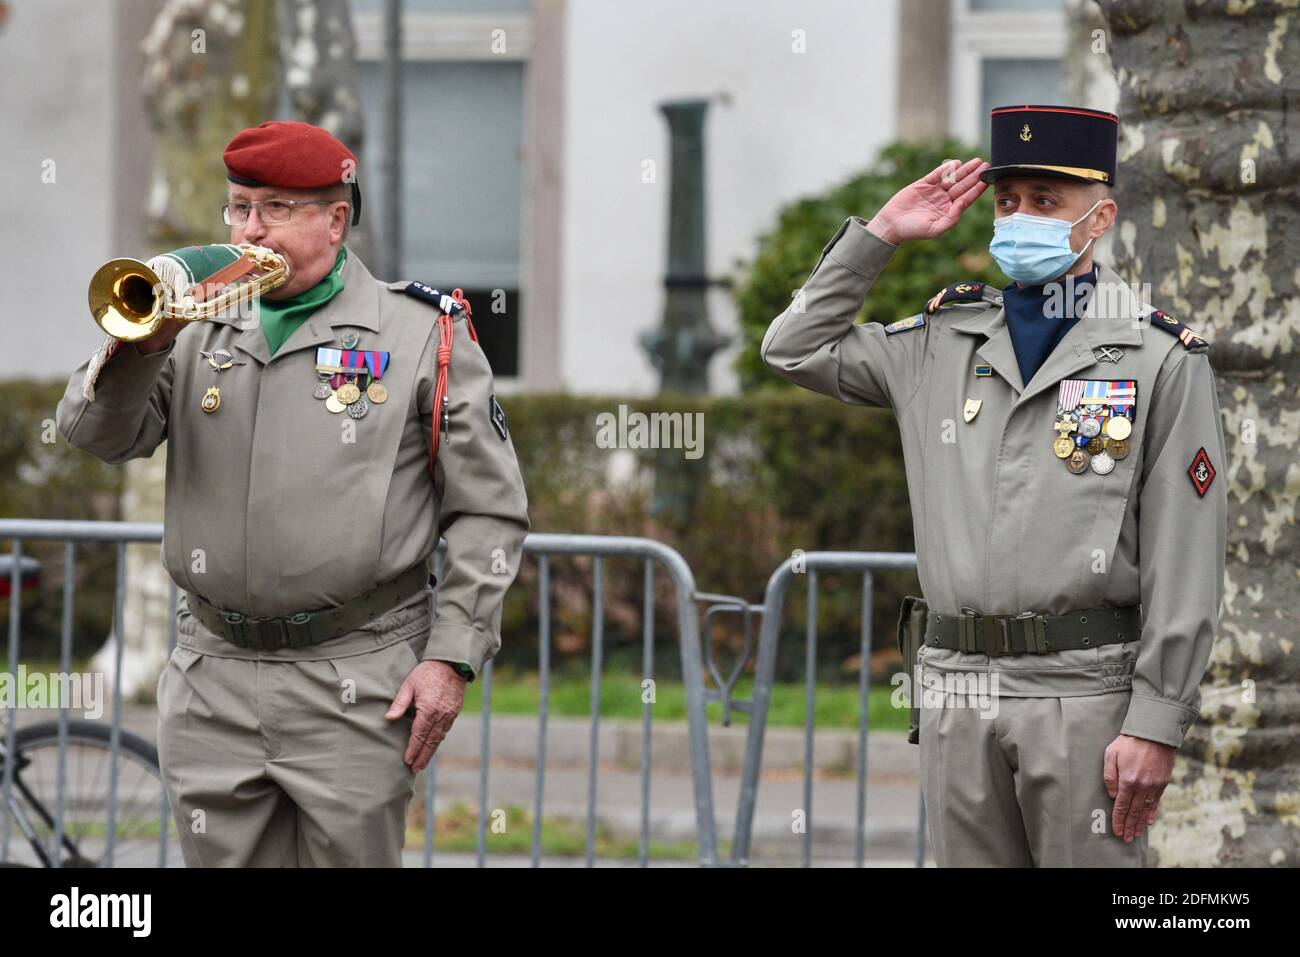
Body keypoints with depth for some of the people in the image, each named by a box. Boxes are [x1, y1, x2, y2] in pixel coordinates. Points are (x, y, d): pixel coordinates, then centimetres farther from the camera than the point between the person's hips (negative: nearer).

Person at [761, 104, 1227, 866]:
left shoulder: (1162, 361, -2)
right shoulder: (942, 344, 13)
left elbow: (1187, 566, -6)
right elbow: (796, 349, 22)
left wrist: (1156, 724, -12)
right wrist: (882, 234, 13)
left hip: (1084, 690, -4)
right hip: (956, 690, 5)